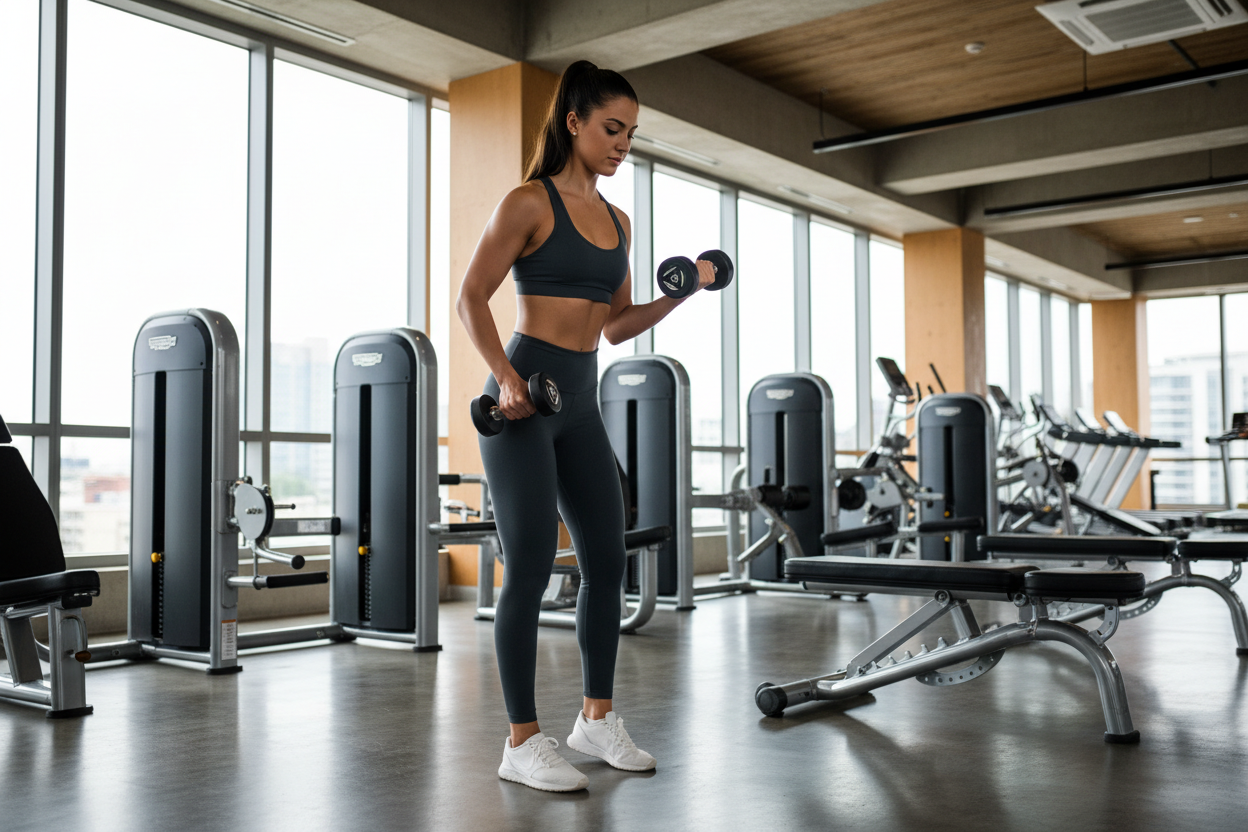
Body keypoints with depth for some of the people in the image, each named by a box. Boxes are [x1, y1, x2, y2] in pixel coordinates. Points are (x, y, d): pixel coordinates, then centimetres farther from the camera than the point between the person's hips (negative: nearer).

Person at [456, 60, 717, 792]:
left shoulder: (618, 221, 15)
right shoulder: (529, 203, -5)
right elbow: (472, 300, -7)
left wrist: (678, 294, 4)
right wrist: (506, 378, -18)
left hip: (582, 402, 7)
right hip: (525, 397, -7)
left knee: (608, 559, 8)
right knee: (531, 566, -6)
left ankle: (597, 719, 23)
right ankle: (523, 742, 5)